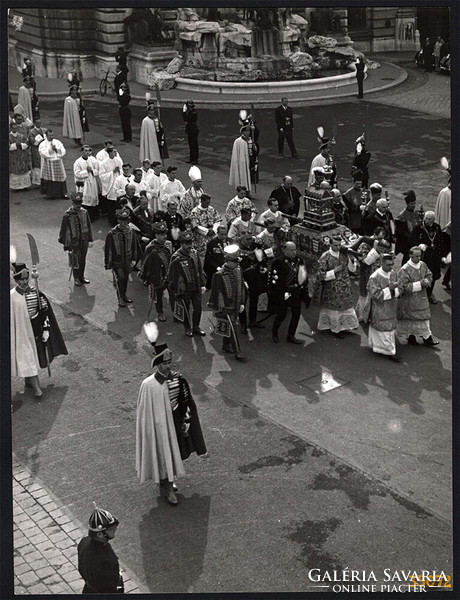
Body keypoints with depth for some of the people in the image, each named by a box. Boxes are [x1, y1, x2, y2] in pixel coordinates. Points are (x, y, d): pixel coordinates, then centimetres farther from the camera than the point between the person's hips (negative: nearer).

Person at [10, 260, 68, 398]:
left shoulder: (36, 293, -4)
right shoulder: (11, 296, -13)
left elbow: (45, 312, 1)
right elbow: (8, 317, -7)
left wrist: (46, 330, -3)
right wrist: (10, 336, -6)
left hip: (36, 330, 4)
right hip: (21, 332, -4)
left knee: (36, 354, 16)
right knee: (27, 358, -1)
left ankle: (28, 380, 39)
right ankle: (36, 386, 4)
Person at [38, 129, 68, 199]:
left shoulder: (58, 142, 8)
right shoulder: (43, 144, -1)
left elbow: (63, 152, 0)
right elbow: (43, 154, -16)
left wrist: (56, 149, -14)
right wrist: (51, 149, -16)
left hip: (58, 164, 3)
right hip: (48, 164, -3)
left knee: (60, 178, 4)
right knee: (49, 179, -1)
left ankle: (63, 193, 11)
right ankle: (50, 194, 9)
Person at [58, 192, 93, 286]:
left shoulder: (84, 212, -1)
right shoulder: (67, 215, -14)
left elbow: (88, 226, 9)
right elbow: (64, 230, -10)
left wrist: (90, 239, 8)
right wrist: (66, 245, -10)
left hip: (84, 240, 4)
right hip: (74, 241, -4)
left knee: (83, 260, 15)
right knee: (75, 260, 4)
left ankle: (81, 276, 32)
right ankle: (76, 278, 21)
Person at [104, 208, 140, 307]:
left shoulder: (131, 232, -1)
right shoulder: (112, 233, -14)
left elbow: (135, 246, 10)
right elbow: (108, 249, -10)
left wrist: (134, 259, 4)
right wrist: (108, 264, -10)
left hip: (128, 261, 4)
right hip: (117, 262, -4)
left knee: (125, 279, 15)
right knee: (120, 278, -11)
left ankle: (124, 296, 34)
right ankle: (121, 299, 2)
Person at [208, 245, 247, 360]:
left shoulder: (238, 269, 1)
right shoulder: (219, 274, -20)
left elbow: (241, 286, 12)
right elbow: (216, 292, -15)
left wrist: (242, 303, 12)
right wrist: (217, 309, -11)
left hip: (236, 305, 6)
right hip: (226, 306, -6)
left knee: (229, 326, 18)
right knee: (232, 328, -5)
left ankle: (226, 346, 33)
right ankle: (237, 351, -1)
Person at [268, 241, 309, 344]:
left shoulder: (299, 261, 4)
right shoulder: (278, 262, -14)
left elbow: (304, 277, 12)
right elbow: (273, 279, -14)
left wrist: (305, 294, 12)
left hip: (296, 292, 5)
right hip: (282, 292, -5)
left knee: (296, 314, 6)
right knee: (281, 314, 3)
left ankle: (291, 336, 21)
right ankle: (274, 333, 29)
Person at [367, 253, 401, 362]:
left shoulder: (393, 274, -1)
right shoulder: (374, 278, -20)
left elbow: (399, 290, 6)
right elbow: (375, 295, -19)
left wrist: (394, 290, -19)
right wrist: (389, 289, -25)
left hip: (391, 308, 7)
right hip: (380, 310, -7)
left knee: (391, 328, 14)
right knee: (385, 330, 1)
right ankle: (390, 351, 12)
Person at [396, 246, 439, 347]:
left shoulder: (423, 265, -2)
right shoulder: (404, 270, -22)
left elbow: (429, 275, 12)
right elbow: (403, 286, -23)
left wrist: (426, 281, -12)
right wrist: (419, 284, -25)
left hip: (422, 297, 6)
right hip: (409, 299, -6)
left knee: (424, 318, 11)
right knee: (410, 319, 7)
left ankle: (427, 339, 18)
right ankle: (410, 337, 26)